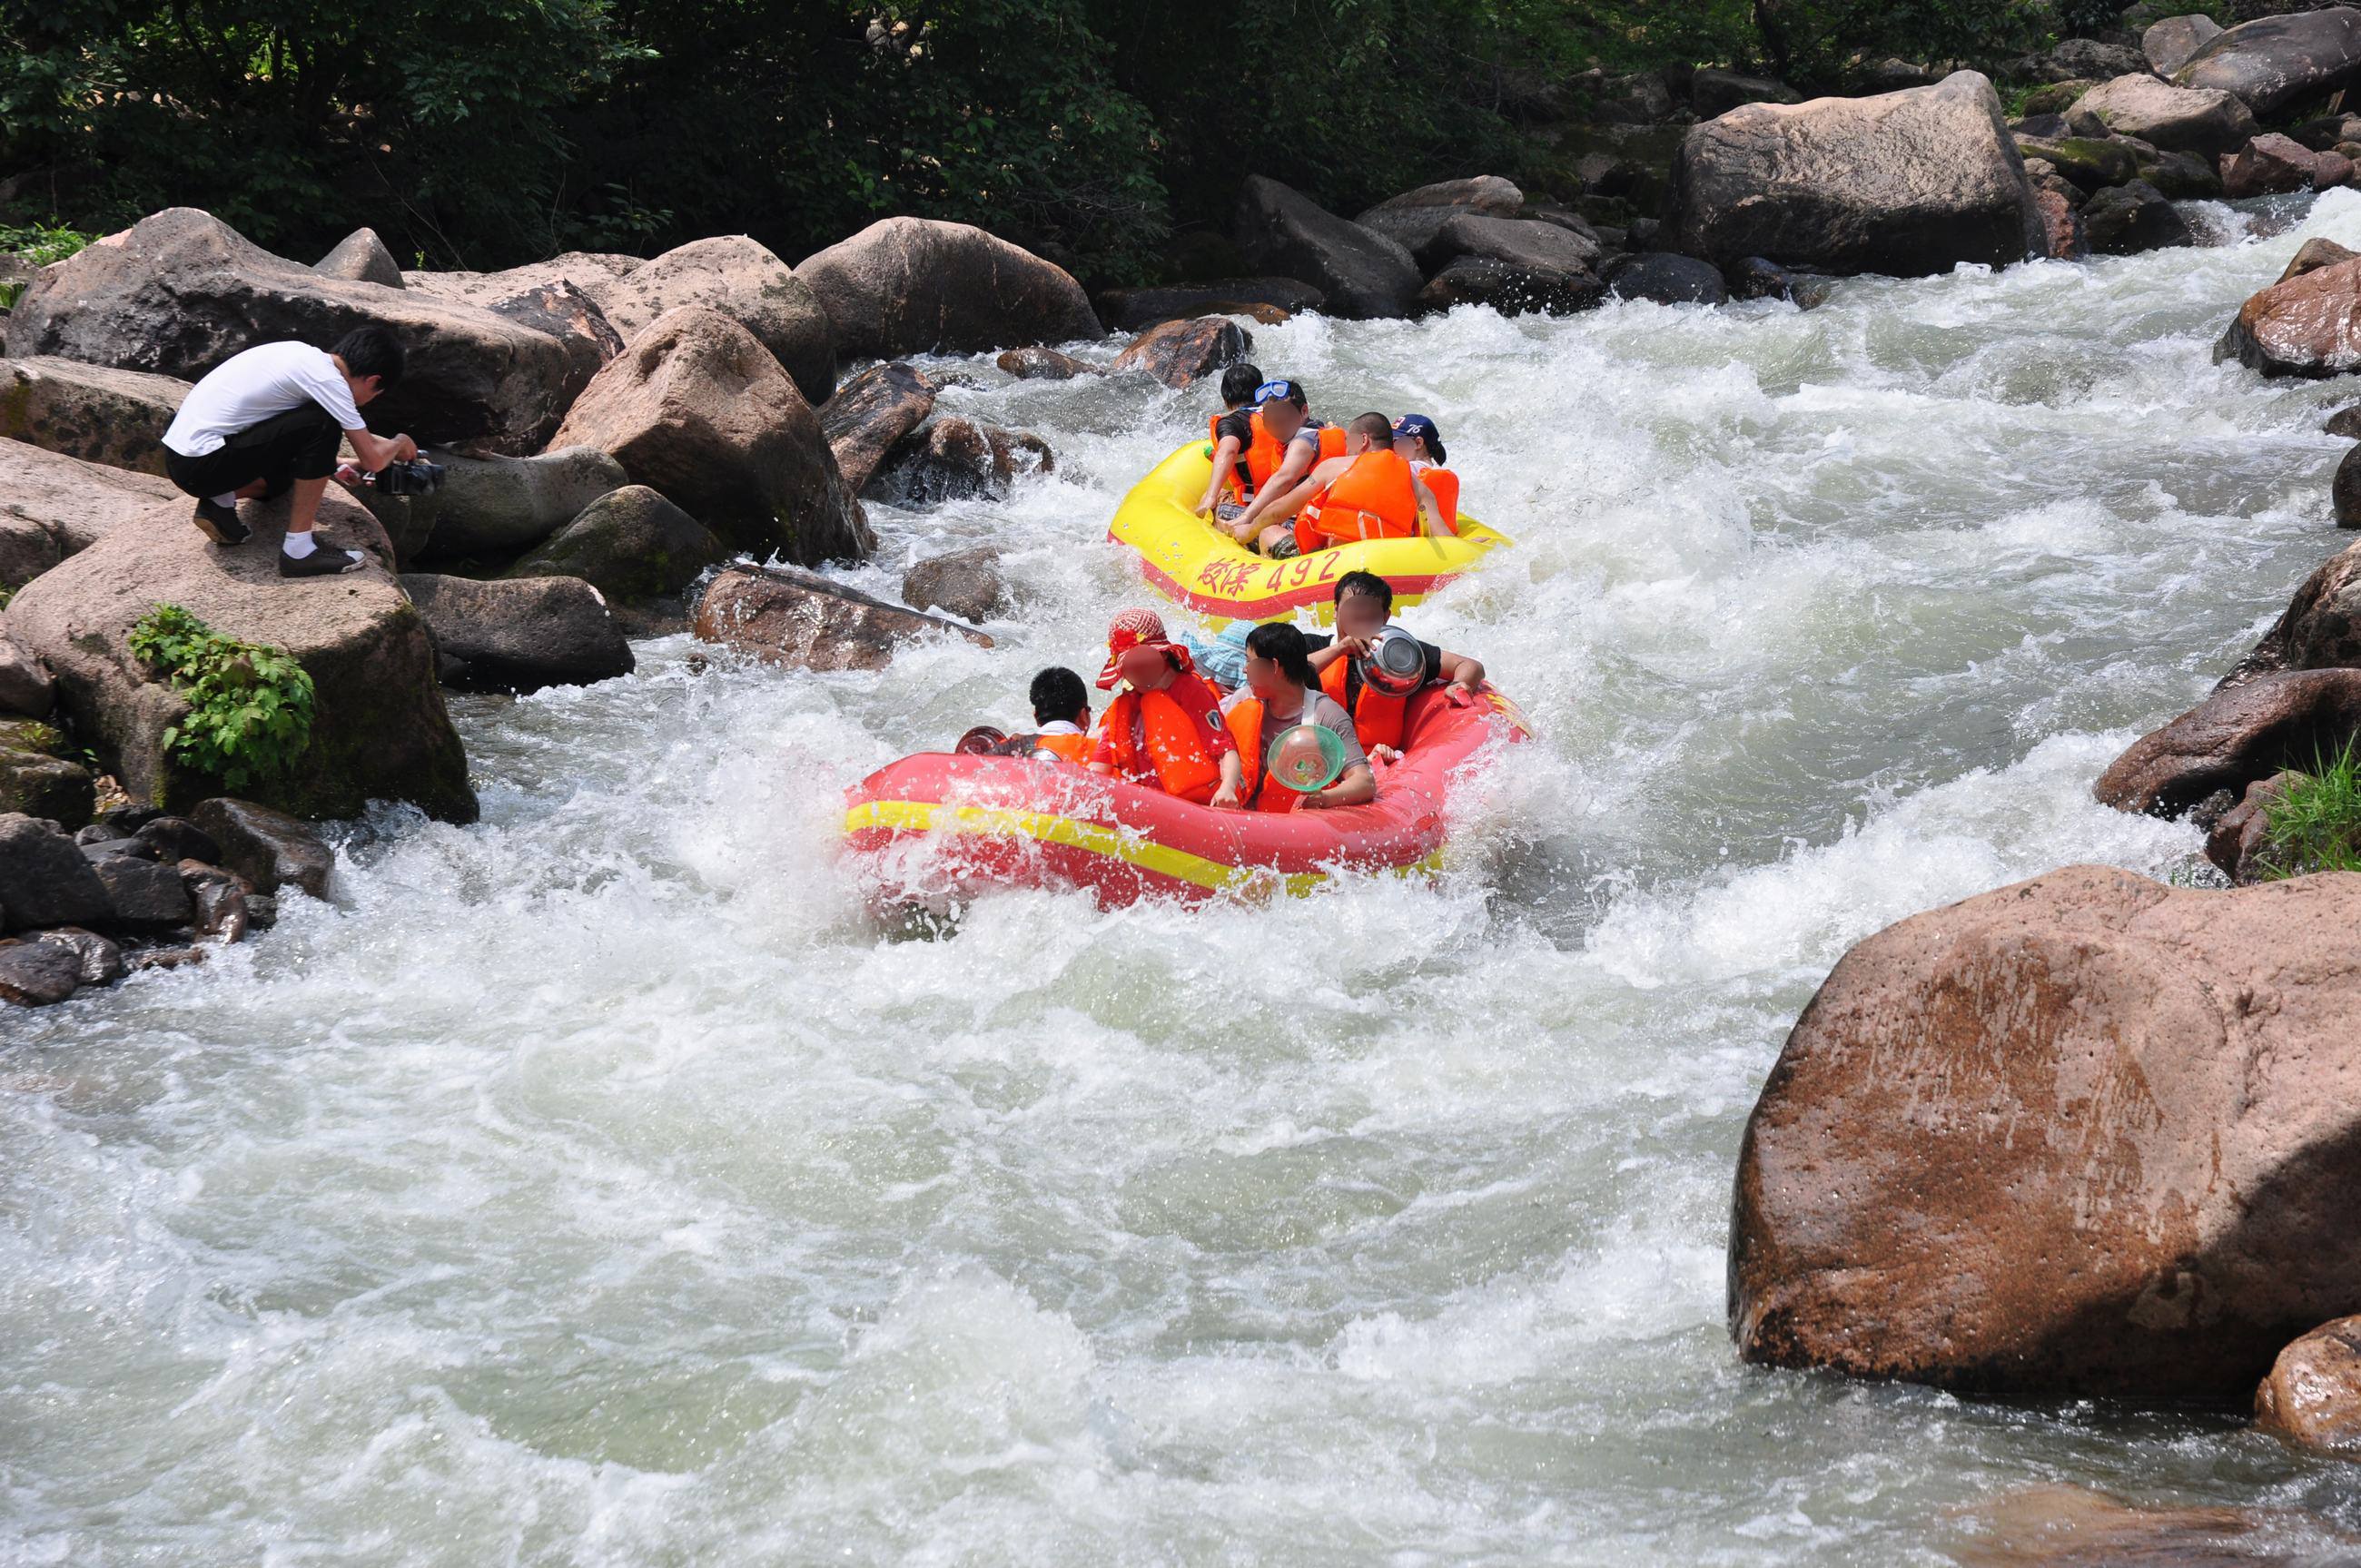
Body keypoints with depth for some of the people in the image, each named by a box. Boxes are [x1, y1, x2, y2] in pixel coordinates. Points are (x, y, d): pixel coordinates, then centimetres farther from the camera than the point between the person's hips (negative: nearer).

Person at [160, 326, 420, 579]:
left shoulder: (306, 356, 14)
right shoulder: (328, 380, -12)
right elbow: (372, 460, -6)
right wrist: (399, 444, 14)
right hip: (201, 466, -10)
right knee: (321, 424, -14)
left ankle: (219, 503, 7)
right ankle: (298, 550, -11)